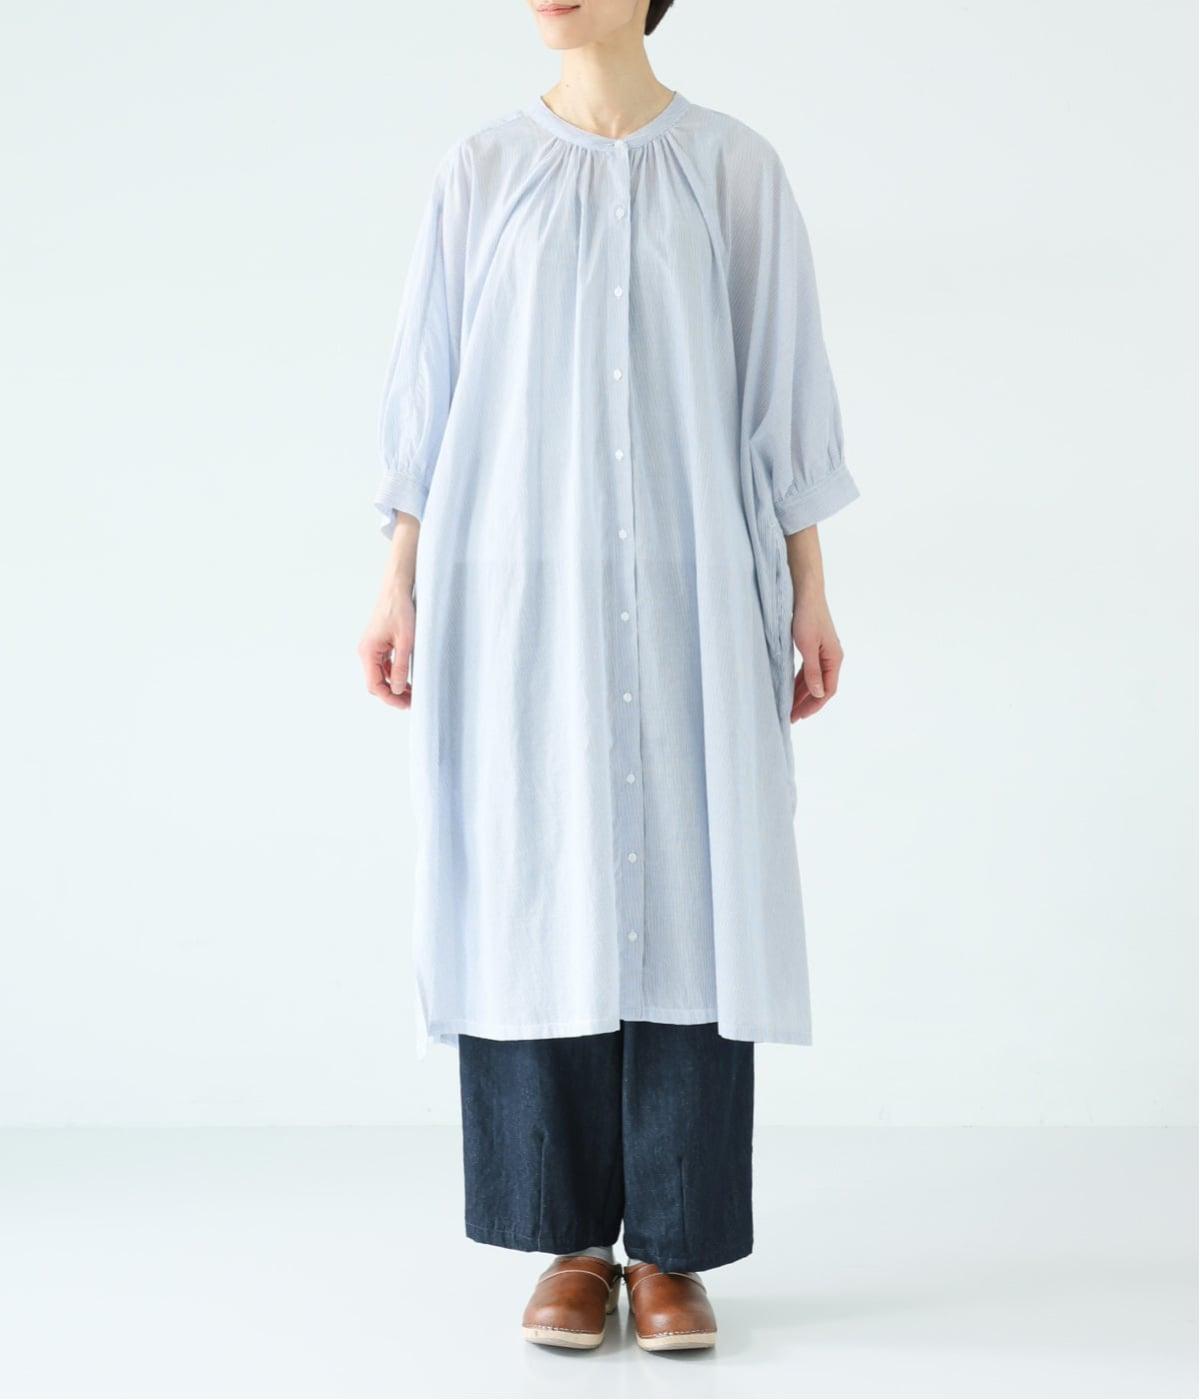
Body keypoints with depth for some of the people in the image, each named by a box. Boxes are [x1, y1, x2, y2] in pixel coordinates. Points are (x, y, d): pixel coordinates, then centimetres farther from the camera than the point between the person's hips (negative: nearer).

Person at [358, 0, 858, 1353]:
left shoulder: (737, 171, 5)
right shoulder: (478, 173, 7)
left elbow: (779, 392, 5)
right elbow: (430, 392, 7)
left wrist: (808, 592, 1)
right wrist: (398, 586, 2)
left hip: (689, 596, 0)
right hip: (520, 592, 1)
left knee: (688, 896, -1)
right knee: (534, 897, 1)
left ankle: (673, 1248, 10)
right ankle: (571, 1241, 13)